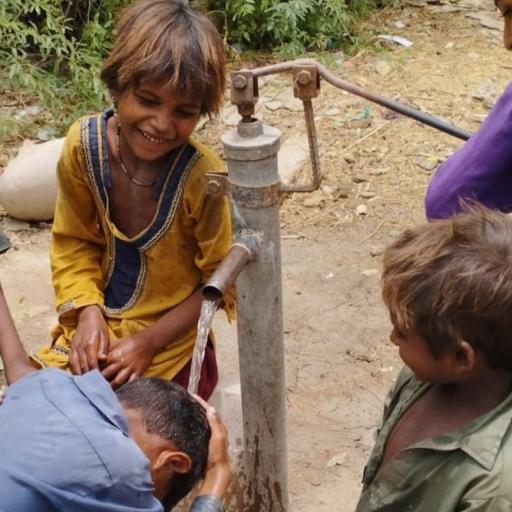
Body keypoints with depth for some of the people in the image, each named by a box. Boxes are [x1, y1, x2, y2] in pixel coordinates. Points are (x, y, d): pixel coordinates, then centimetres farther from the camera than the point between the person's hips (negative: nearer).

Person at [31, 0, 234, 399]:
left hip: (169, 340, -3)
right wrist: (88, 312, -15)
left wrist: (149, 341, -17)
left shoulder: (201, 176, -25)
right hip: (97, 323, 4)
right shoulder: (84, 145, -15)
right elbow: (74, 242, 0)